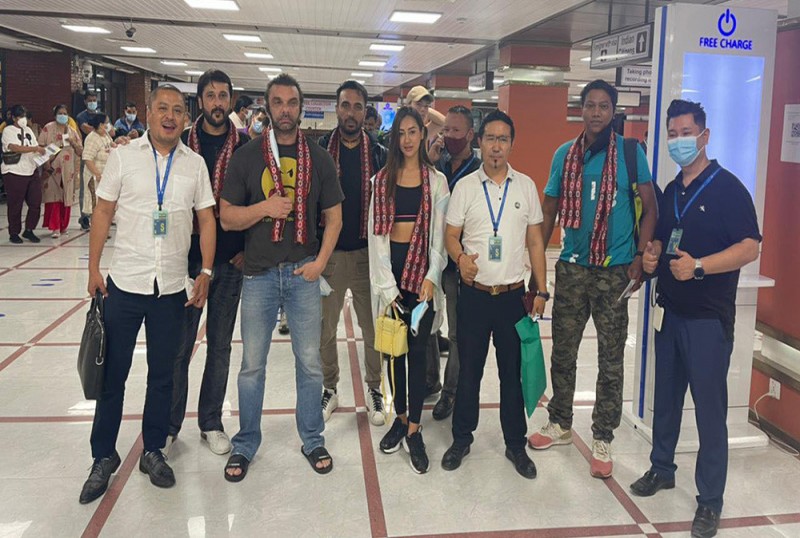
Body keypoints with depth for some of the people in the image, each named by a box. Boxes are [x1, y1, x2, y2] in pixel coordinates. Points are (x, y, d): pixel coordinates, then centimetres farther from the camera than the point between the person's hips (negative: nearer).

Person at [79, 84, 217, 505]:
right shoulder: (123, 157, 0)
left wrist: (206, 272, 0)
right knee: (113, 373, 7)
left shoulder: (195, 164, 4)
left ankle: (153, 452, 27)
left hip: (172, 287, 1)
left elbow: (206, 219, 6)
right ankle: (104, 457, 22)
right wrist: (93, 269, -1)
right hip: (125, 283, -1)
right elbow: (103, 213, 3)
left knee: (162, 375, 11)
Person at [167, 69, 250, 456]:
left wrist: (247, 249, -4)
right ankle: (168, 424, 20)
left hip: (231, 262, 1)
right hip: (187, 259, 0)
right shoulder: (181, 144, 1)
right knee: (178, 345, 5)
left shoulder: (246, 147, 1)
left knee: (220, 345, 11)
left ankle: (211, 422, 25)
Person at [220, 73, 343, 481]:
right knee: (252, 365, 8)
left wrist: (320, 261, -5)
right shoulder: (247, 156, 1)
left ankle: (312, 440, 26)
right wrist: (264, 208, -16)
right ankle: (245, 444, 25)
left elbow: (334, 217, 7)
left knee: (310, 362, 8)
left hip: (303, 272, 1)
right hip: (259, 274, 0)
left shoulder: (318, 158, 4)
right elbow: (227, 218, 0)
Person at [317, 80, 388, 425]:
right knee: (324, 328, 10)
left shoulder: (379, 154, 2)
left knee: (374, 328, 7)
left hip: (367, 252, 0)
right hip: (328, 251, 0)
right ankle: (329, 389, 27)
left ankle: (374, 388, 25)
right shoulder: (319, 149, 1)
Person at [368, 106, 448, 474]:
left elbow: (439, 233, 1)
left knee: (417, 350, -2)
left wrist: (432, 276, -12)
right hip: (391, 266, 2)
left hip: (421, 268, -2)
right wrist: (385, 284, -6)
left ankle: (414, 430, 6)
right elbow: (376, 232, 2)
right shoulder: (382, 180, 7)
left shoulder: (436, 181, 5)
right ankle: (400, 418, 23)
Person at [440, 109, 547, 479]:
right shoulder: (465, 186, 1)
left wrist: (541, 289, 3)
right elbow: (451, 235, 2)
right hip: (474, 293, -1)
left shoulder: (525, 185, 5)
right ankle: (462, 438, 25)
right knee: (468, 369, 8)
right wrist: (461, 257, -21)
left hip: (513, 295, 1)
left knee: (513, 371, 9)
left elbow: (535, 241, 7)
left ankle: (515, 443, 24)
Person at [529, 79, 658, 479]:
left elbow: (650, 208, -1)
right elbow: (550, 211, 10)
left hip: (614, 270, -3)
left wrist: (640, 258, -10)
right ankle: (560, 424, 30)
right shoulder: (564, 154, 6)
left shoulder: (630, 152, -3)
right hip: (572, 267, 3)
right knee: (562, 351, 11)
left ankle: (602, 441, 17)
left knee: (611, 359, 4)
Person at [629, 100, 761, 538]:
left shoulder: (727, 188, -9)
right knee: (665, 398, 17)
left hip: (709, 317, -6)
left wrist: (699, 266, -26)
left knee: (709, 409, 0)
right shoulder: (671, 191, 12)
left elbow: (750, 247, -16)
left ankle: (710, 500, 13)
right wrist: (652, 254, 2)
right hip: (669, 311, 7)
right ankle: (661, 469, 34)